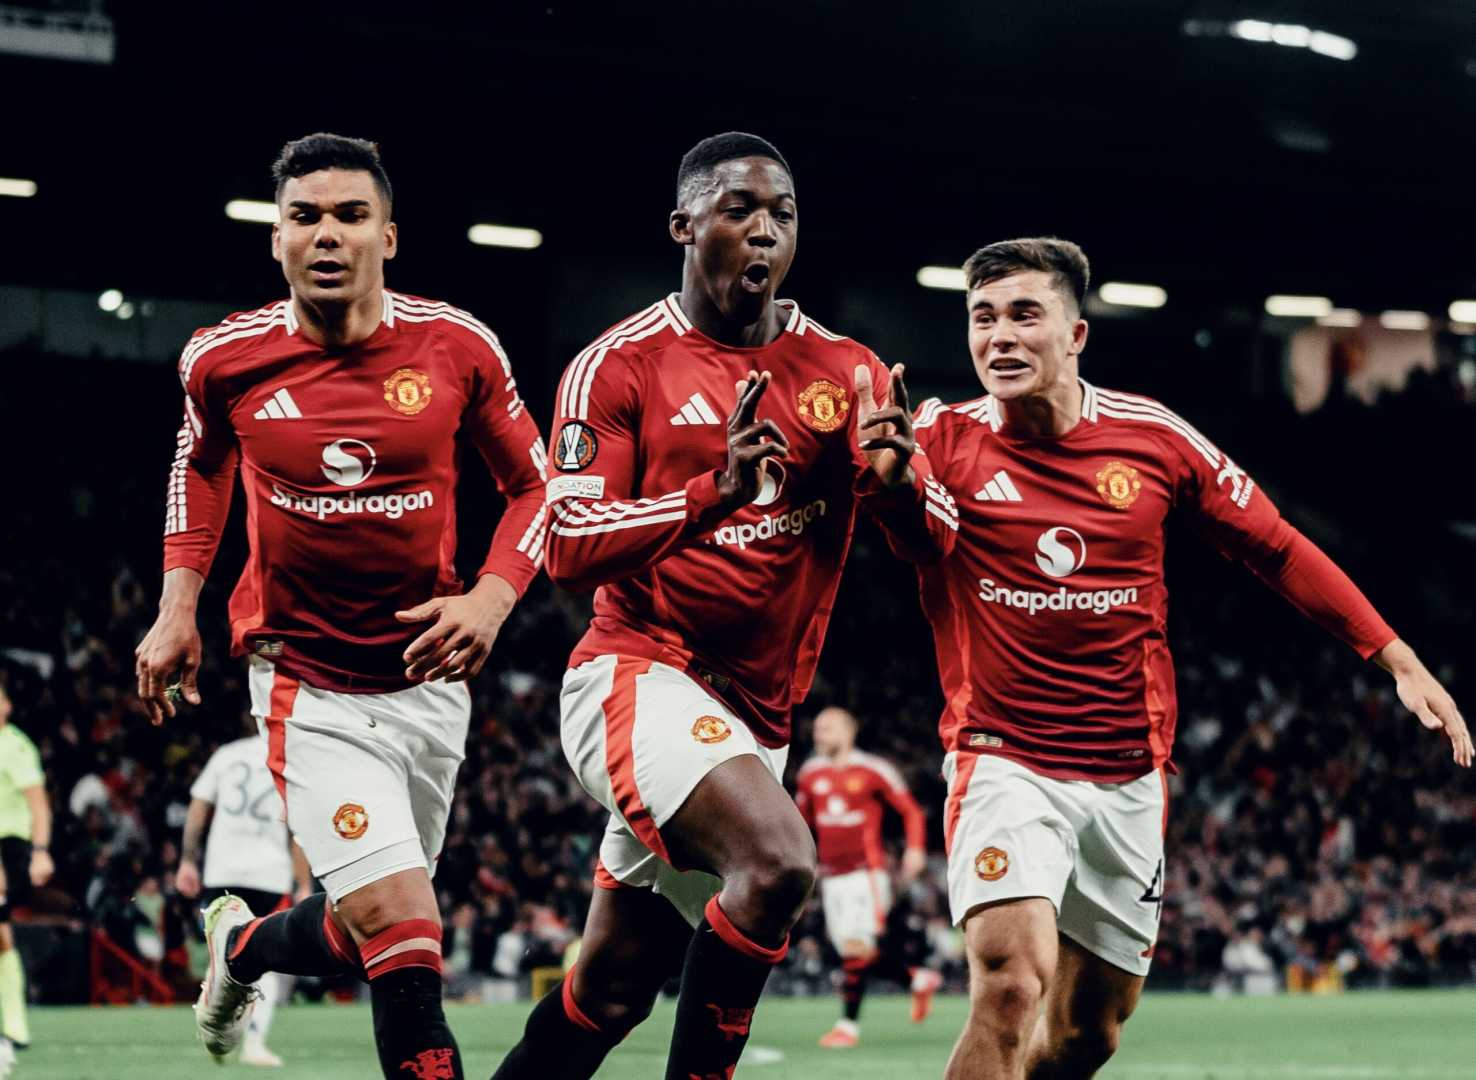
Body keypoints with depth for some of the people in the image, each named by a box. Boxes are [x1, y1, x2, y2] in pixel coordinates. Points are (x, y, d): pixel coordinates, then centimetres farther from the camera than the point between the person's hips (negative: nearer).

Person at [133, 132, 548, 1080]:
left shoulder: (457, 347, -8)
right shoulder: (225, 360, -7)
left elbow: (535, 482, 4)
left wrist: (493, 598, -12)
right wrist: (177, 607, 9)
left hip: (427, 675, 3)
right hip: (309, 688, -2)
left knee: (365, 937, 15)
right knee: (402, 939, -17)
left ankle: (243, 943, 48)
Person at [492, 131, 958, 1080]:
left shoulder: (847, 372, 7)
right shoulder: (622, 364, -4)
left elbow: (934, 541, 2)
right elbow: (568, 548, -12)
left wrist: (894, 480, -21)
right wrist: (714, 491, -26)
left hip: (755, 714, 5)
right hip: (639, 674, -5)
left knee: (613, 987, 12)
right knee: (779, 859, -31)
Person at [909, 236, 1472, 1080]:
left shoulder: (1153, 436, -1)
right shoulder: (946, 440, -6)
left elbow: (1278, 549, 8)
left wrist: (1400, 661, 5)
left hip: (1129, 779, 3)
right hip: (1004, 762, -3)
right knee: (1012, 985, -25)